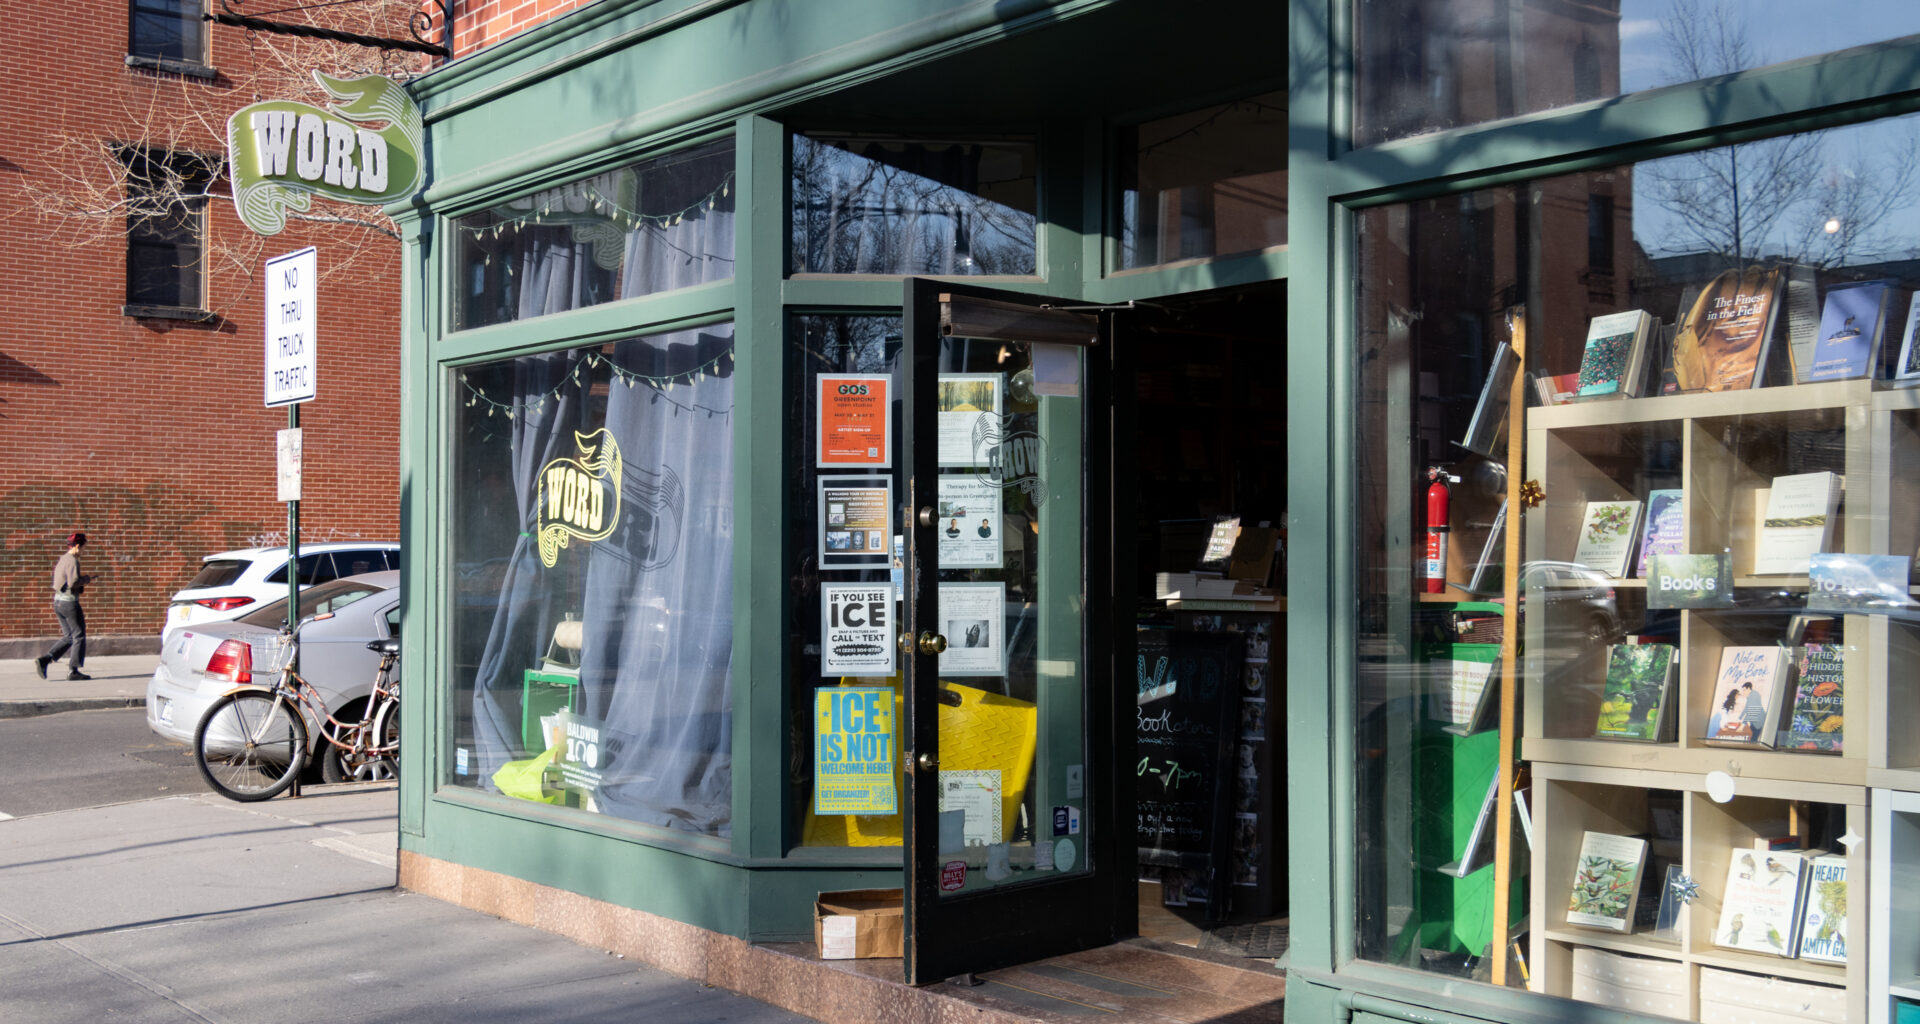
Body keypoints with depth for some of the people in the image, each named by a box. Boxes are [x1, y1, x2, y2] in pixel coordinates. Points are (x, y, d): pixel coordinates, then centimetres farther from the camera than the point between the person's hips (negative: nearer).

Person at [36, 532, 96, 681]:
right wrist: (86, 579, -6)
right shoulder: (72, 561, -15)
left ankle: (43, 660, 4)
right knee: (79, 636, 0)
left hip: (58, 601, 9)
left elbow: (56, 581, 19)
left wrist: (82, 581, 13)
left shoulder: (61, 559, 14)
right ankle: (73, 670, 0)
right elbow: (73, 582, -25)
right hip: (69, 602, -9)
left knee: (68, 636, 15)